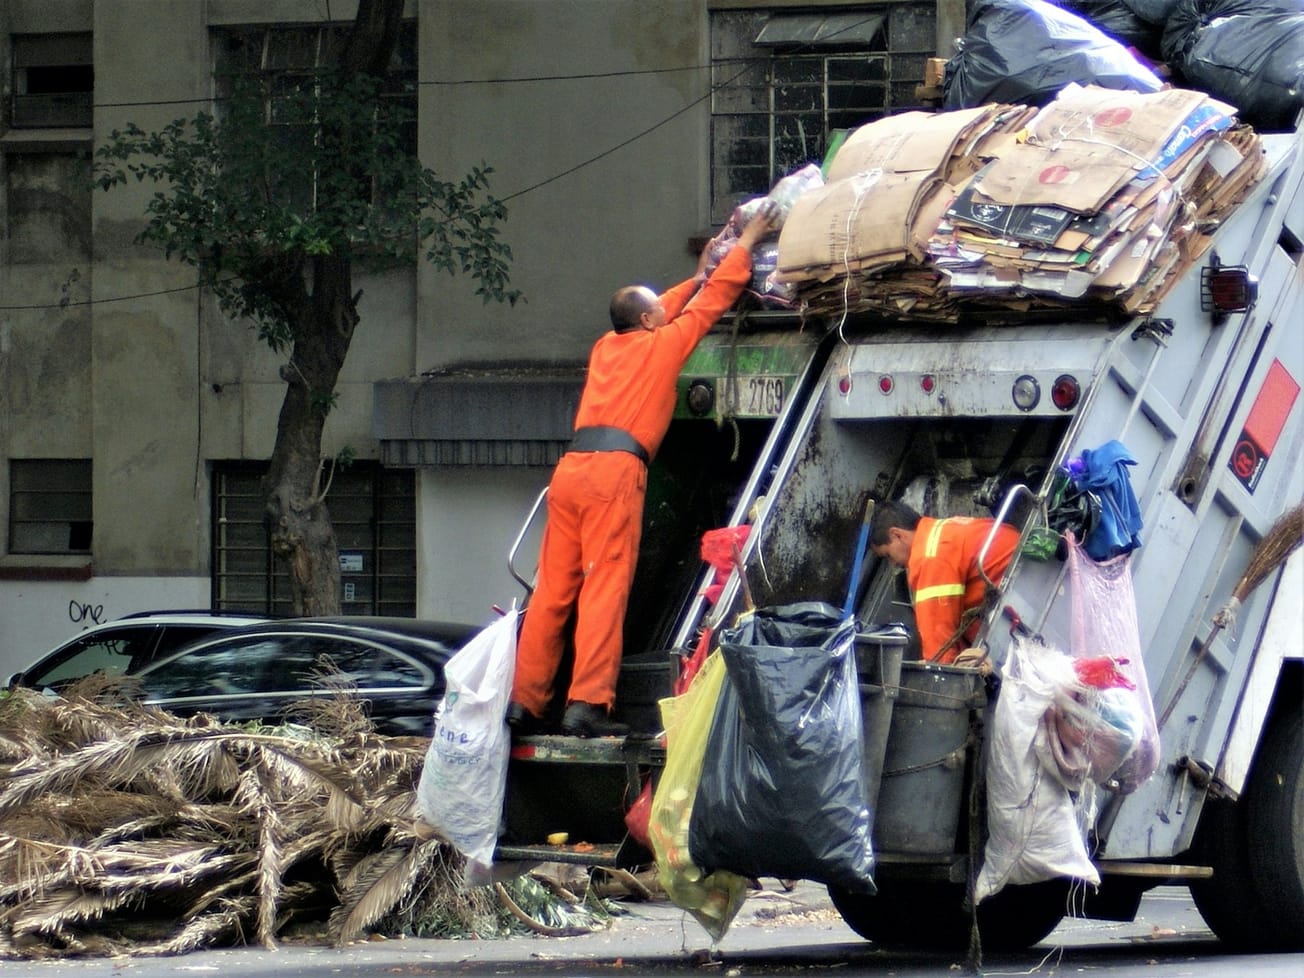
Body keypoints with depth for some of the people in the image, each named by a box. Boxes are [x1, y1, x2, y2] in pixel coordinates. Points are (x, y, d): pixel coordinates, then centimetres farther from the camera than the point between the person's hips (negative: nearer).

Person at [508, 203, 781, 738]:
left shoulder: (607, 347, 25)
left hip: (570, 468, 7)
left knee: (553, 589, 5)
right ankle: (588, 704, -18)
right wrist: (745, 244, 28)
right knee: (604, 590, -11)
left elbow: (673, 309, 44)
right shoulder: (661, 344, 8)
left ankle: (524, 700, 3)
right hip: (614, 471, -7)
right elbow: (712, 302, 17)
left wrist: (697, 276, 51)